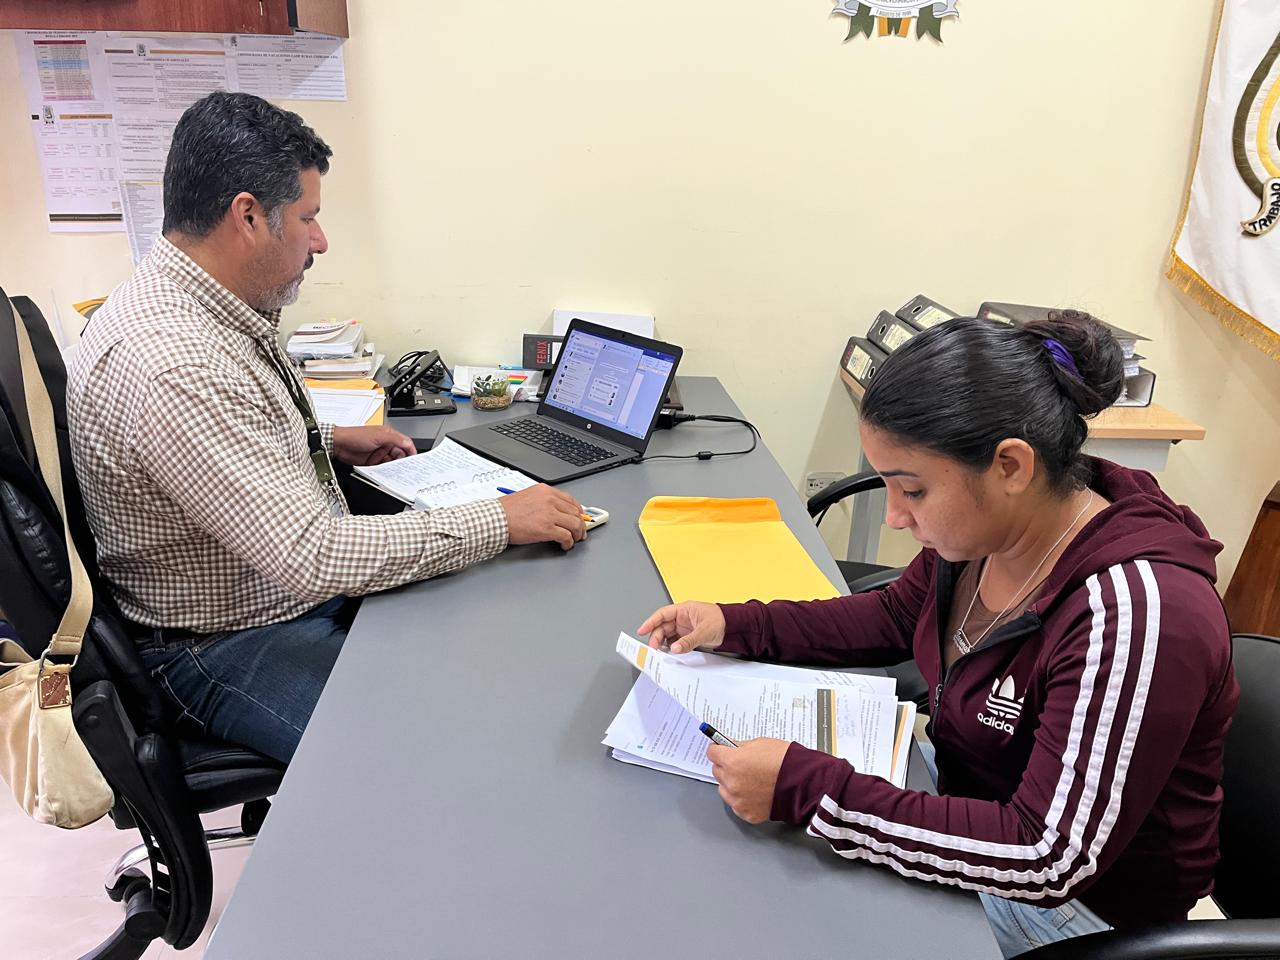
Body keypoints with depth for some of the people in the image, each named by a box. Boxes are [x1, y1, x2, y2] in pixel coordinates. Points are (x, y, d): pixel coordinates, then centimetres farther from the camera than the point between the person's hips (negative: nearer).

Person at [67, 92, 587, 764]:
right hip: (227, 647, -9)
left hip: (295, 589, 10)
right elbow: (310, 555, -33)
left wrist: (328, 441, 8)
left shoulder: (185, 304, 2)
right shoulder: (168, 364, -31)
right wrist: (500, 521, -28)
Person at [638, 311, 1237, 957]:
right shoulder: (985, 526, -11)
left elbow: (1049, 860, -33)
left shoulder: (1137, 615, -34)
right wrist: (735, 626, -6)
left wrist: (805, 790, -36)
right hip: (967, 792, 7)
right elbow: (896, 618, 7)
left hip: (1073, 899, -6)